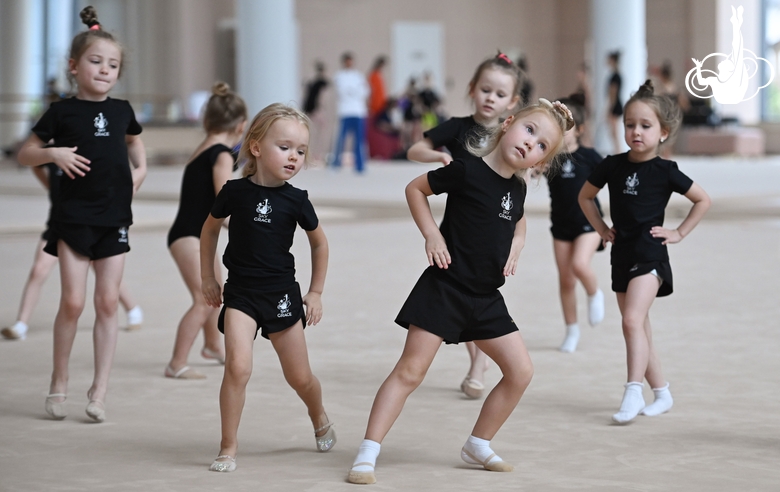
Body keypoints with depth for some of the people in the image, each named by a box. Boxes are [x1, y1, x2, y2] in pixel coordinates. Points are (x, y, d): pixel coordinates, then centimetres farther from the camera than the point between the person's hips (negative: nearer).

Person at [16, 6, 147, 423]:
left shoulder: (121, 110, 8)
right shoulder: (63, 112, -2)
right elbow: (25, 154, 4)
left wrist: (140, 167, 14)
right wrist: (54, 154, -13)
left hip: (114, 218, 3)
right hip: (74, 217, -3)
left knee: (107, 302, 2)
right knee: (72, 301, -6)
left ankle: (99, 390, 7)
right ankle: (59, 380, 13)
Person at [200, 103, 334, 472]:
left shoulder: (296, 200, -6)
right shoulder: (235, 192, -8)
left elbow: (319, 244, 10)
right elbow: (210, 229, 10)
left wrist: (316, 292, 10)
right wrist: (207, 278, 11)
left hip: (282, 294, 1)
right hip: (241, 293, -1)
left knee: (300, 377, 11)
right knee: (237, 366, -20)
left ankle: (320, 421, 44)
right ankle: (228, 449, -8)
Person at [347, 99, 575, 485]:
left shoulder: (517, 189, 5)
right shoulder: (466, 171, -14)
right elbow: (415, 189, -3)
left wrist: (513, 250, 8)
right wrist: (431, 234, -13)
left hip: (487, 297, 7)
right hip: (444, 289, -7)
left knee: (520, 371, 5)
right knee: (410, 370, -9)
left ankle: (478, 445, 21)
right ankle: (367, 453, -7)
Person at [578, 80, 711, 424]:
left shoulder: (665, 171, -7)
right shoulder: (613, 166, 1)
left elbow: (703, 200, 4)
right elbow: (585, 196, 17)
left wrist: (679, 233, 0)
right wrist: (601, 229, 10)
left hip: (650, 256, -5)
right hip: (622, 256, 5)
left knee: (632, 320, -22)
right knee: (639, 330, 10)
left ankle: (634, 392, -24)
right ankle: (662, 393, 21)